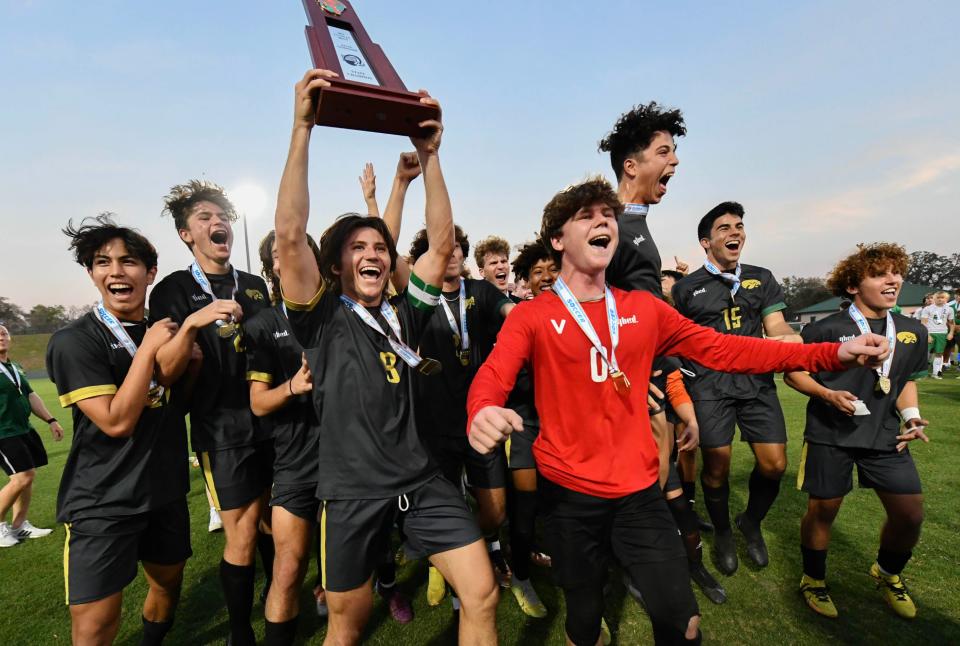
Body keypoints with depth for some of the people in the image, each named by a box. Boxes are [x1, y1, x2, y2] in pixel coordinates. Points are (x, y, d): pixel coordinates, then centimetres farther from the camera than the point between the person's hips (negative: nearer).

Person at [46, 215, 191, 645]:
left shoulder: (164, 329, 6)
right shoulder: (73, 342, -12)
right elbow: (117, 421, -21)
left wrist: (185, 348, -5)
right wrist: (148, 348, -21)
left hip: (166, 492, 6)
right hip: (102, 504, -5)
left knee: (168, 585, 20)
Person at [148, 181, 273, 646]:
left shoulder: (254, 285, 10)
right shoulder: (174, 290, -4)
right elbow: (166, 370, -15)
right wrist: (192, 323, -30)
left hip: (268, 418, 5)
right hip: (222, 428, -5)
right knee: (242, 536, 1)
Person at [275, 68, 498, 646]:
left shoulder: (404, 316, 5)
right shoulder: (322, 317, -4)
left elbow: (442, 243, -1)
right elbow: (290, 234, -18)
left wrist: (429, 154, -4)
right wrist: (303, 128, -19)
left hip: (423, 481, 3)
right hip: (353, 490, -2)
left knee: (482, 595, 1)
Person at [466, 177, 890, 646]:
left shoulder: (645, 309, 3)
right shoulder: (531, 316, -8)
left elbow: (722, 349, 5)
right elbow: (493, 376, -22)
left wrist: (833, 354, -2)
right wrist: (482, 413, -47)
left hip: (639, 492, 3)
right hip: (568, 494, -2)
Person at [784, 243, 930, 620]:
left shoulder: (913, 332, 5)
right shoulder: (826, 329, -11)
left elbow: (908, 380, 18)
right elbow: (792, 373, -4)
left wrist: (911, 416, 2)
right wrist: (828, 394, -19)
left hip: (885, 434, 5)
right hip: (830, 434, -4)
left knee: (910, 514, 4)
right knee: (823, 510, 5)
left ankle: (887, 575, 37)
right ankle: (813, 581, 30)